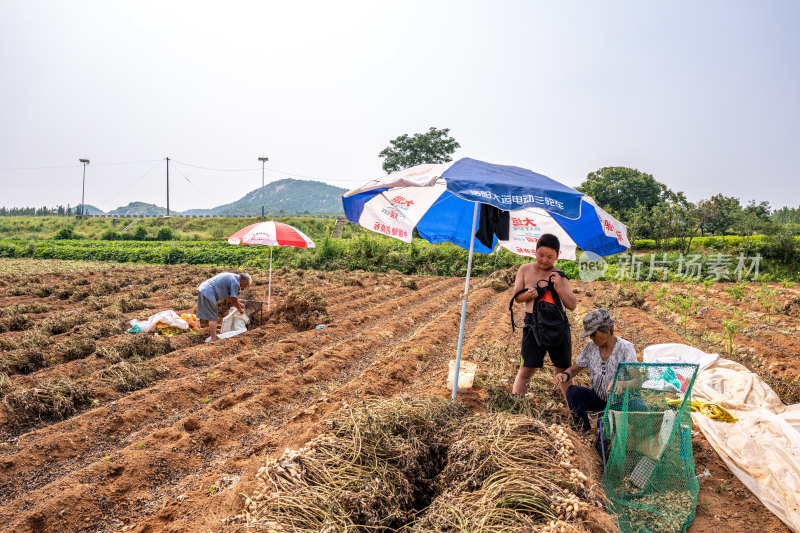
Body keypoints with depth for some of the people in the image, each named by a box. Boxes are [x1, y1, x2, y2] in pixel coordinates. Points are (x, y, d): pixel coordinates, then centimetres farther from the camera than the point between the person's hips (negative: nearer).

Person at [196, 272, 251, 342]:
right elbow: (234, 300, -6)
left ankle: (213, 336, 25)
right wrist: (240, 309, 10)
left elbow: (228, 296, 29)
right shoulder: (235, 283, -11)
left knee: (211, 317, 17)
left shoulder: (232, 277, 19)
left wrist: (239, 304, 31)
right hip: (208, 293, -10)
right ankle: (213, 340, -6)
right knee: (212, 318, -6)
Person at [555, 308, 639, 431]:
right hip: (597, 397, 3)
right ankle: (586, 429, -4)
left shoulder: (626, 348, -14)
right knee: (572, 392, -23)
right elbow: (575, 368, 4)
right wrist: (565, 375, -21)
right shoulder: (591, 346, -2)